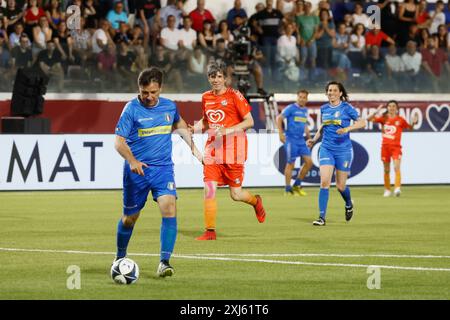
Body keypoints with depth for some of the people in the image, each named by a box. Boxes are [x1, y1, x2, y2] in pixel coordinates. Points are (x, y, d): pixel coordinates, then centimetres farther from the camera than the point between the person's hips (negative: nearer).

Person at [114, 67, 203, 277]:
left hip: (163, 167, 2)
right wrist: (132, 161, -31)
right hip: (137, 170, -2)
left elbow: (180, 125, 27)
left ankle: (164, 262, -19)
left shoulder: (169, 106, 4)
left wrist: (192, 147, 21)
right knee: (130, 218, 9)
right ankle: (120, 258, 34)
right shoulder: (132, 109, -10)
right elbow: (119, 141, -14)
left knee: (169, 209, -19)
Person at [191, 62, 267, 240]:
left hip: (233, 148, -4)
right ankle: (210, 231, -3)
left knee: (235, 195, 2)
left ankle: (256, 202, 36)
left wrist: (228, 130, -18)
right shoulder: (206, 98, 9)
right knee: (209, 190, -9)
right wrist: (193, 128, 4)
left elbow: (249, 122, -7)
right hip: (213, 148, 4)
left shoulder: (234, 96, -7)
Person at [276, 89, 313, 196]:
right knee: (290, 164, -4)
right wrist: (281, 133, -16)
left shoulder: (305, 110, 15)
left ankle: (297, 185, 12)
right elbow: (279, 118, -10)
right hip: (291, 140, -7)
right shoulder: (291, 108, -6)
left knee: (309, 162, -1)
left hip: (301, 140, 7)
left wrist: (309, 137, 23)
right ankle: (288, 189, 5)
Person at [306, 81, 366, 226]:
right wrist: (314, 139, 9)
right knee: (324, 182, -14)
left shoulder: (346, 108, -5)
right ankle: (322, 217, -12)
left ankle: (349, 204, 38)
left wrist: (347, 129, -23)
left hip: (343, 150, -3)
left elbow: (362, 122, -9)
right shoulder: (324, 109, 8)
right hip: (326, 148, 3)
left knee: (341, 185, 4)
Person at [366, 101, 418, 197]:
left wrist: (414, 122, -8)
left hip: (396, 146, -3)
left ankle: (397, 189, -29)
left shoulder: (400, 120, 1)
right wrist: (376, 112, -12)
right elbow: (369, 119, 3)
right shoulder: (384, 118, 4)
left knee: (397, 167, -20)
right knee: (386, 170, 12)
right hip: (385, 146, 3)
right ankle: (387, 190, 24)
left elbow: (409, 127, 13)